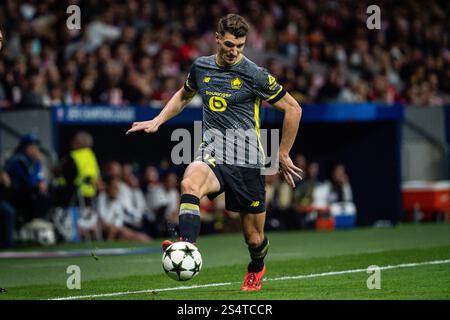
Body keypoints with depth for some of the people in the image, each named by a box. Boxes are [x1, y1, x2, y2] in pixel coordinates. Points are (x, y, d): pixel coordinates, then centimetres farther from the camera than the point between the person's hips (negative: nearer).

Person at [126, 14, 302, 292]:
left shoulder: (255, 75, -7)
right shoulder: (201, 67, 7)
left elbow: (293, 108, 1)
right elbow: (184, 95, 29)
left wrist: (283, 155, 4)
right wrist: (157, 121, 16)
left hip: (247, 161, -2)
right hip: (212, 154, 2)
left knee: (254, 238, 6)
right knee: (190, 183, -35)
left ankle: (257, 268, 42)